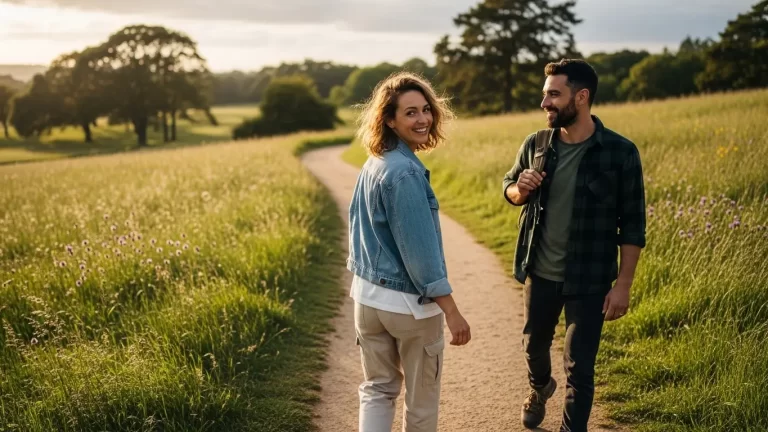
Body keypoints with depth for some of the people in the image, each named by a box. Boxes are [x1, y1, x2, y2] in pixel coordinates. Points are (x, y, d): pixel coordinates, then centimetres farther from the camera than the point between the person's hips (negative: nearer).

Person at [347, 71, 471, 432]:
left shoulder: (371, 165, 6)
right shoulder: (405, 172, -22)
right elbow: (420, 247, -24)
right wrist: (451, 311, -21)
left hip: (368, 297, 8)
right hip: (409, 303, -8)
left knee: (377, 389, 16)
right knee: (421, 399, 12)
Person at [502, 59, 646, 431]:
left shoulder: (620, 152, -15)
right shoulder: (535, 145, -5)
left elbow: (632, 225, -10)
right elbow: (509, 189, 12)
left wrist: (623, 284, -12)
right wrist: (521, 189, -13)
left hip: (589, 281, -4)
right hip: (539, 273, 4)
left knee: (579, 367, 3)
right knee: (534, 345, 25)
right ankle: (539, 388, 57)